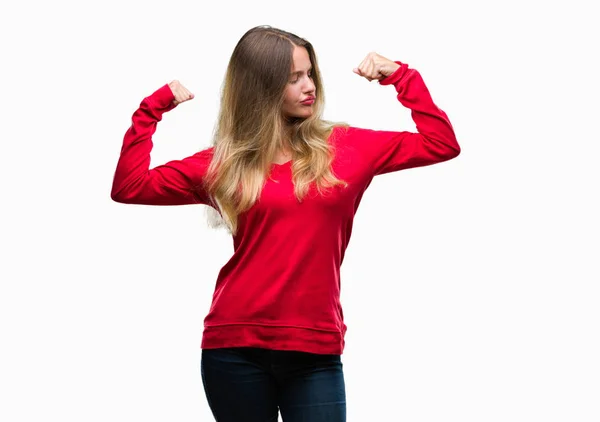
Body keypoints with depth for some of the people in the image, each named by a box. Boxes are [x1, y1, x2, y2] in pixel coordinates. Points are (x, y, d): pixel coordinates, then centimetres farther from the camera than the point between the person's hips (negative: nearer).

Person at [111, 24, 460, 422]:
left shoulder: (345, 147, 7)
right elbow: (130, 187, 3)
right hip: (234, 350, 0)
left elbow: (441, 143, 8)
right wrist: (155, 106, 1)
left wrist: (400, 76, 6)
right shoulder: (224, 163, 6)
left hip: (316, 352, 0)